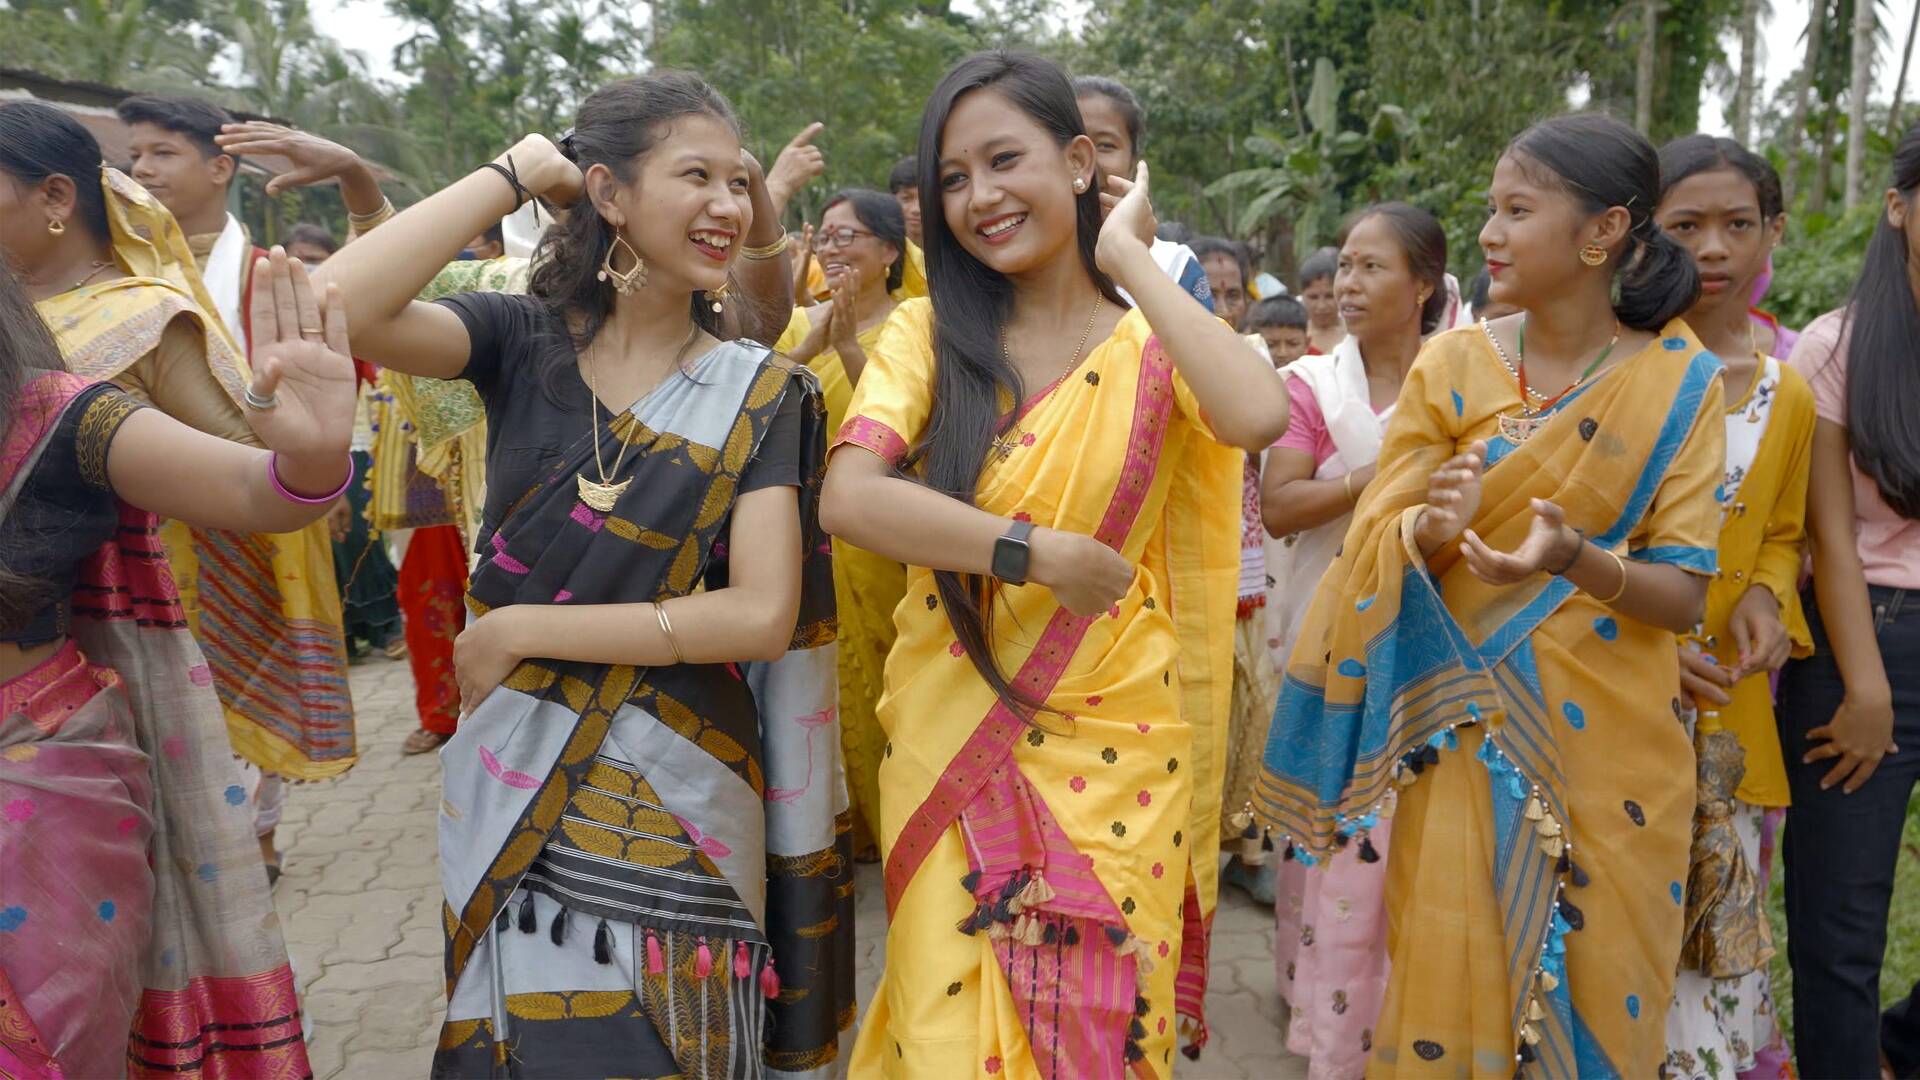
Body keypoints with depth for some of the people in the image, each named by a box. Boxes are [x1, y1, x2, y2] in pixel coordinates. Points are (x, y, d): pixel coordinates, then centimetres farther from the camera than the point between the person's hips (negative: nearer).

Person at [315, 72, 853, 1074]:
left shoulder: (759, 393, -5)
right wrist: (512, 174, -11)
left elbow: (763, 614, -15)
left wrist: (522, 628, -14)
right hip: (507, 789, 2)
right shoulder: (523, 343, -2)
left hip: (675, 803, -1)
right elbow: (337, 306, -20)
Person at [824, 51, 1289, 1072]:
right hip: (950, 736, 0)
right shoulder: (929, 332, -2)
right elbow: (848, 497, -18)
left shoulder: (1156, 343, -3)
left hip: (1110, 747, 0)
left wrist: (1128, 259, -15)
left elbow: (1260, 417, -26)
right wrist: (1041, 554, -20)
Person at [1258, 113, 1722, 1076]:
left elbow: (1683, 597, -7)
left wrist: (1576, 560, -27)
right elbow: (1377, 551, -2)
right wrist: (1433, 529, -24)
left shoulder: (1679, 383, -4)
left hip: (1610, 745, 0)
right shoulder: (1452, 365, -1)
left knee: (1594, 992, 9)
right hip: (1467, 735, 0)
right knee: (1449, 978, 2)